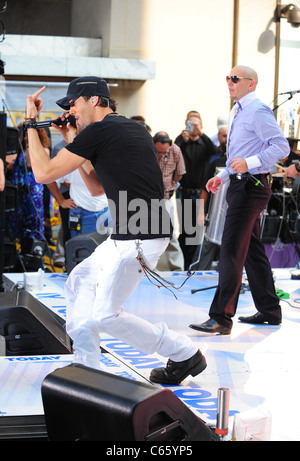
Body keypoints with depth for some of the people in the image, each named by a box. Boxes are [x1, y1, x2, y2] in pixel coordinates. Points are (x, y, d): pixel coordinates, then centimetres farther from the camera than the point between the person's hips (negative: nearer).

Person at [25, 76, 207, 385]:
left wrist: (30, 123, 3)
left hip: (140, 238, -10)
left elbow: (44, 173, -7)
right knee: (80, 282, 18)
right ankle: (85, 367, 21)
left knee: (105, 315, -3)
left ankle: (184, 354, 9)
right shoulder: (134, 129, 17)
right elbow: (98, 187, 26)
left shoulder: (99, 131, -11)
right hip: (127, 237, 10)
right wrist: (74, 143, 22)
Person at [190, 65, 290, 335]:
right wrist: (223, 177, 19)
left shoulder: (258, 111, -12)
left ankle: (221, 318, -12)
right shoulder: (241, 113, 20)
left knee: (231, 251, -13)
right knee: (253, 251, 15)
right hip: (242, 185, 11)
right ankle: (269, 311, 24)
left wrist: (249, 163, -28)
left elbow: (281, 147, -20)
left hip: (251, 186, -11)